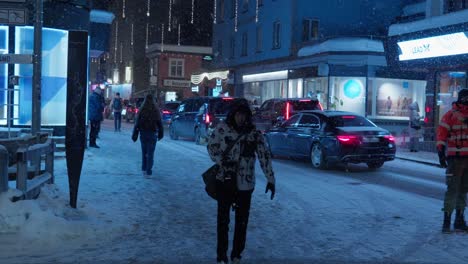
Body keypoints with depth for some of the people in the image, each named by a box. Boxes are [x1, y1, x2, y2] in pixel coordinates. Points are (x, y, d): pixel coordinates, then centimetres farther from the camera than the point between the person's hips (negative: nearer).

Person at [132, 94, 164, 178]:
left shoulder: (141, 110, -7)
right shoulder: (156, 111, -7)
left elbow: (137, 124, -4)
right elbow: (160, 123, -1)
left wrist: (134, 135, 3)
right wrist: (161, 134, 12)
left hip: (143, 133, 1)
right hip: (152, 133, -1)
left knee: (144, 152, 18)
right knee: (150, 153, 2)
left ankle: (144, 169, 25)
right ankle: (148, 172, -1)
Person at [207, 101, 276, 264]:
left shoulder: (254, 134, -3)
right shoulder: (222, 128, -5)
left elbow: (264, 156, -3)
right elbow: (211, 146, 2)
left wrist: (270, 180, -8)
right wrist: (222, 162, -13)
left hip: (245, 183, 1)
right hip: (224, 180, -1)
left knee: (242, 220, 10)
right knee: (223, 218, 4)